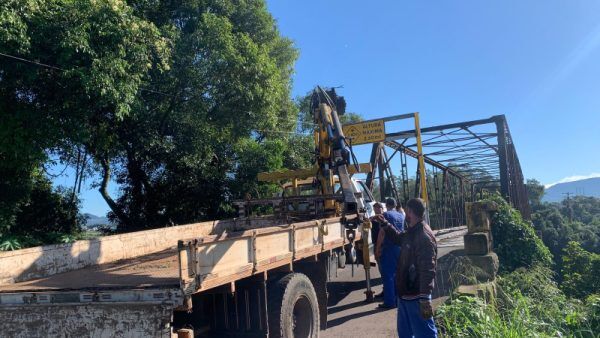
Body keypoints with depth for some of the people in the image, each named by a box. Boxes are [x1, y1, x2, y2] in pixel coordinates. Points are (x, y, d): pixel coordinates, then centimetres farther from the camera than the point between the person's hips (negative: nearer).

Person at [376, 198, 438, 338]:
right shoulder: (411, 232, 8)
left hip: (416, 297, -10)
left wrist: (425, 298, -30)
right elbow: (398, 238, 33)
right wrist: (384, 223, 27)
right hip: (404, 294, 10)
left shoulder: (424, 237, -23)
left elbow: (427, 271, -28)